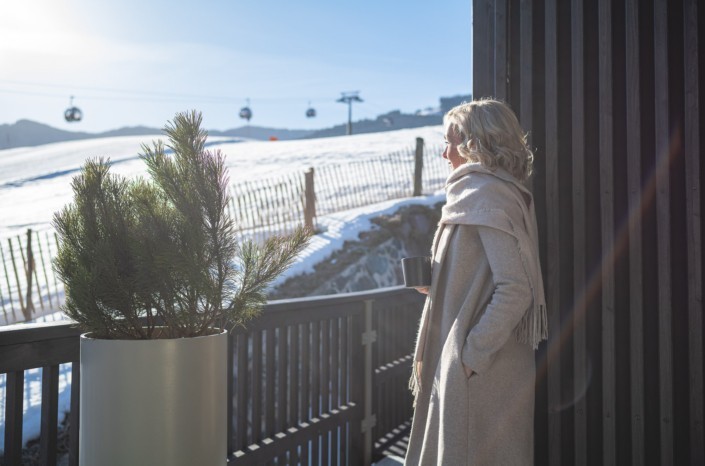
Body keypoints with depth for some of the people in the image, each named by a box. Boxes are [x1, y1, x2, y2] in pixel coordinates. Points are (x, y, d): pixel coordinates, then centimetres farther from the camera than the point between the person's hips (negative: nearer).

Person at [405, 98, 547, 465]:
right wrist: (433, 281, 7)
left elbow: (515, 288, -24)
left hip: (481, 372, -9)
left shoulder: (485, 197, -17)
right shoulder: (501, 191, 14)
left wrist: (473, 353, -20)